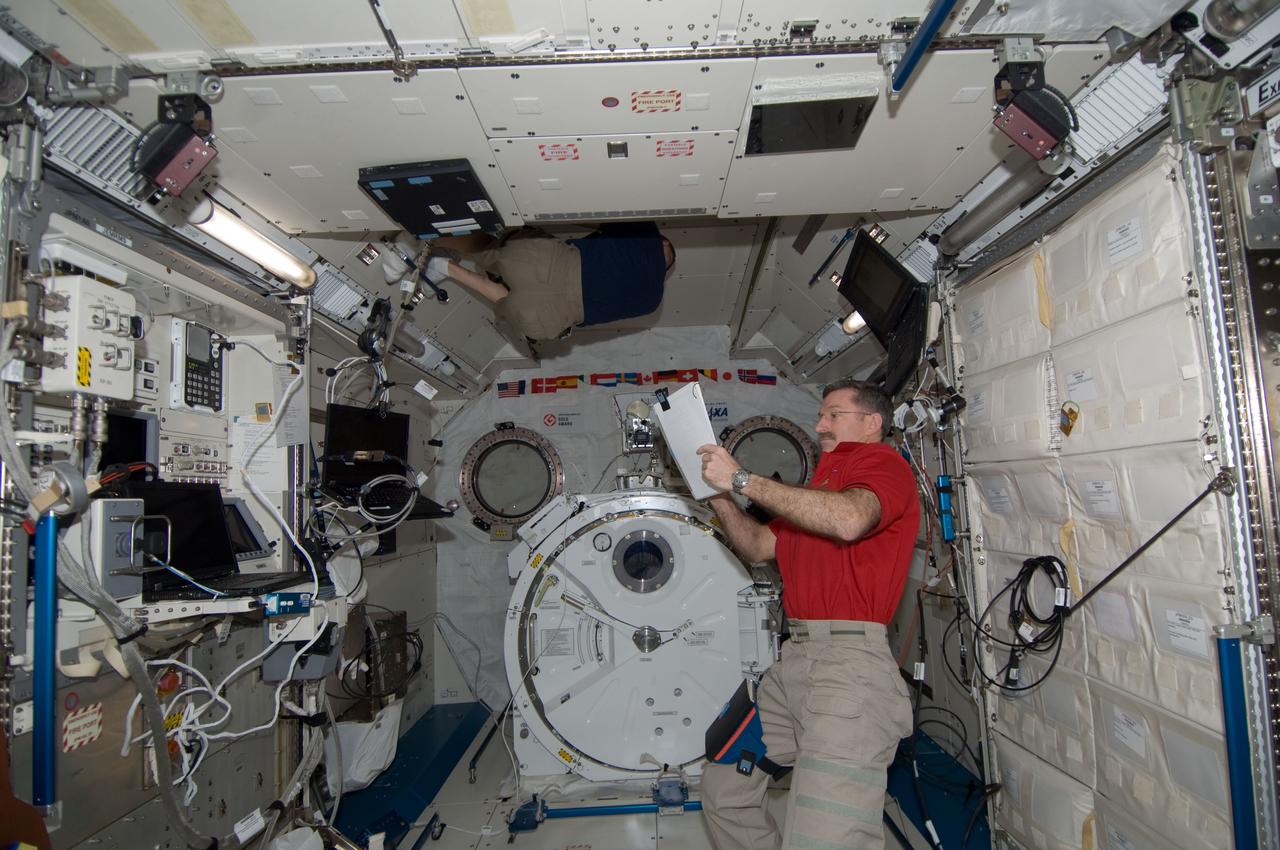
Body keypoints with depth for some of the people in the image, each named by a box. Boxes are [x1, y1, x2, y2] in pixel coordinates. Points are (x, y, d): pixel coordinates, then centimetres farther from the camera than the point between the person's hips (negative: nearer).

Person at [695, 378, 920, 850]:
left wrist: (743, 479, -17)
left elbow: (849, 519, -23)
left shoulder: (881, 460, 0)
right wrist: (720, 496, 10)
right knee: (722, 788, 14)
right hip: (794, 656, 9)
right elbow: (758, 547, 26)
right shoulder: (820, 482, 26)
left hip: (849, 656, -9)